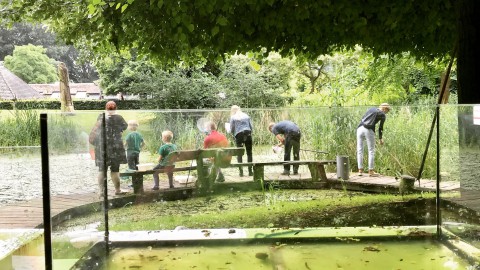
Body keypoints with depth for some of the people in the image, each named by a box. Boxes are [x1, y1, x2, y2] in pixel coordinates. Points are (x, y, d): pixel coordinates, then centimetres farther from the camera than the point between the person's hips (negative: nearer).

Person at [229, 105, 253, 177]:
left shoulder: (233, 117, 3)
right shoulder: (246, 116, 11)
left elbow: (232, 129, 1)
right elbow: (251, 127, 9)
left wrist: (234, 134, 21)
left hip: (239, 135, -2)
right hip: (248, 134, 2)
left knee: (239, 154, 5)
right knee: (249, 153, 8)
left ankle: (241, 172, 0)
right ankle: (250, 171, 7)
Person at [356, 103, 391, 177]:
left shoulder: (371, 109, 24)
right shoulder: (383, 115, 8)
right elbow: (380, 128, 8)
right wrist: (380, 139, 20)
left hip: (360, 128, 5)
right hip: (369, 130, -5)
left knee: (359, 150, 8)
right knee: (371, 151, 5)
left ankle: (360, 171, 9)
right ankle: (371, 171, 7)